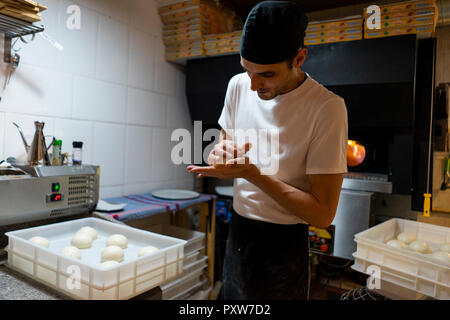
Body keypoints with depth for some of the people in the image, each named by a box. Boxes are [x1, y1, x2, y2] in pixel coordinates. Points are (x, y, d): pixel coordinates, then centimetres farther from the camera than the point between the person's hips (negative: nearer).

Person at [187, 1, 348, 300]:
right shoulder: (239, 86, -5)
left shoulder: (327, 107, -21)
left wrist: (251, 172, -28)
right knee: (230, 297, 23)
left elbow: (323, 214, -21)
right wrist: (221, 153, -15)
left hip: (284, 245, -5)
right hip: (237, 233, 5)